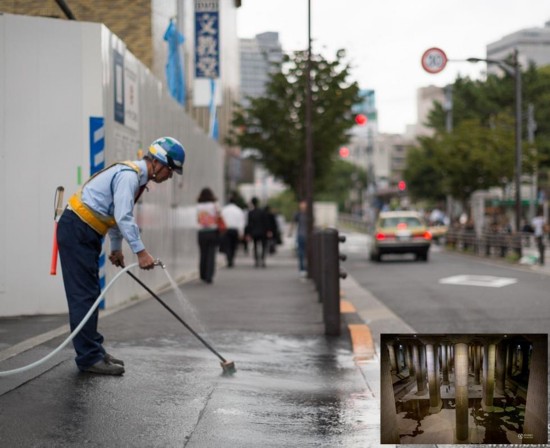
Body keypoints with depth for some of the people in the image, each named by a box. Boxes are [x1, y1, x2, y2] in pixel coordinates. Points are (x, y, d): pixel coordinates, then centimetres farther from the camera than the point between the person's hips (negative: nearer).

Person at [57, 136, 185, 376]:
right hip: (76, 231, -11)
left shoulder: (136, 176, 14)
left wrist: (116, 248, 29)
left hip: (85, 234, 11)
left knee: (90, 294, 14)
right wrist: (141, 252, -26)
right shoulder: (129, 175, -18)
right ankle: (89, 357, -7)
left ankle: (93, 350, 21)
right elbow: (124, 217, -26)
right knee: (84, 295, -9)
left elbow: (116, 213, 25)